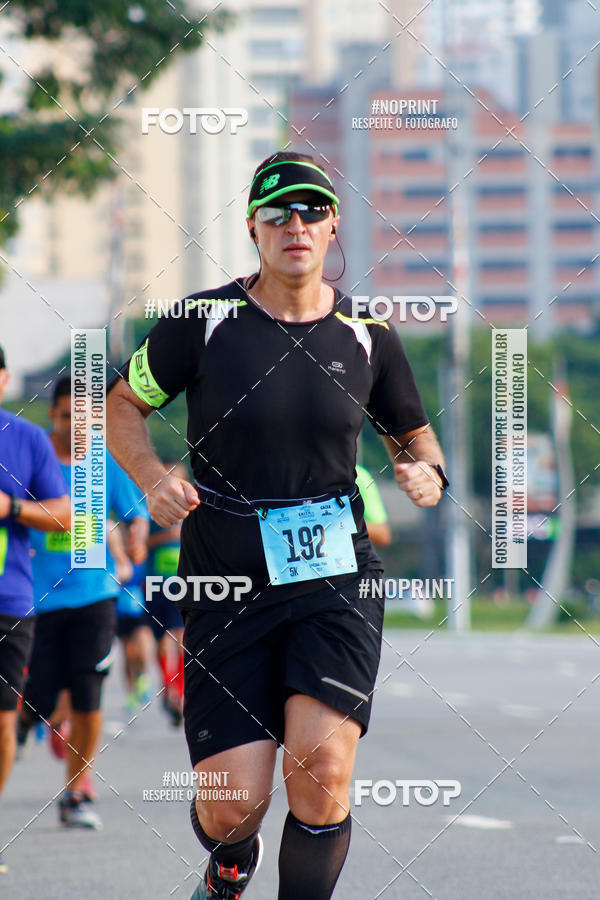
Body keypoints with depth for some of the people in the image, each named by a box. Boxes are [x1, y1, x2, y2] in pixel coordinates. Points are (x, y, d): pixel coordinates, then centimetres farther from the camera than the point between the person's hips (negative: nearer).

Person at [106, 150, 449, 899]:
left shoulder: (367, 334, 4)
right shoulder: (204, 319, -2)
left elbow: (411, 431, 19)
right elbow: (122, 406, 9)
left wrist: (428, 472, -3)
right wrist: (154, 480, -9)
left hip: (335, 576, 1)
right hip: (226, 584, -1)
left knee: (322, 766, -19)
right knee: (232, 802, -4)